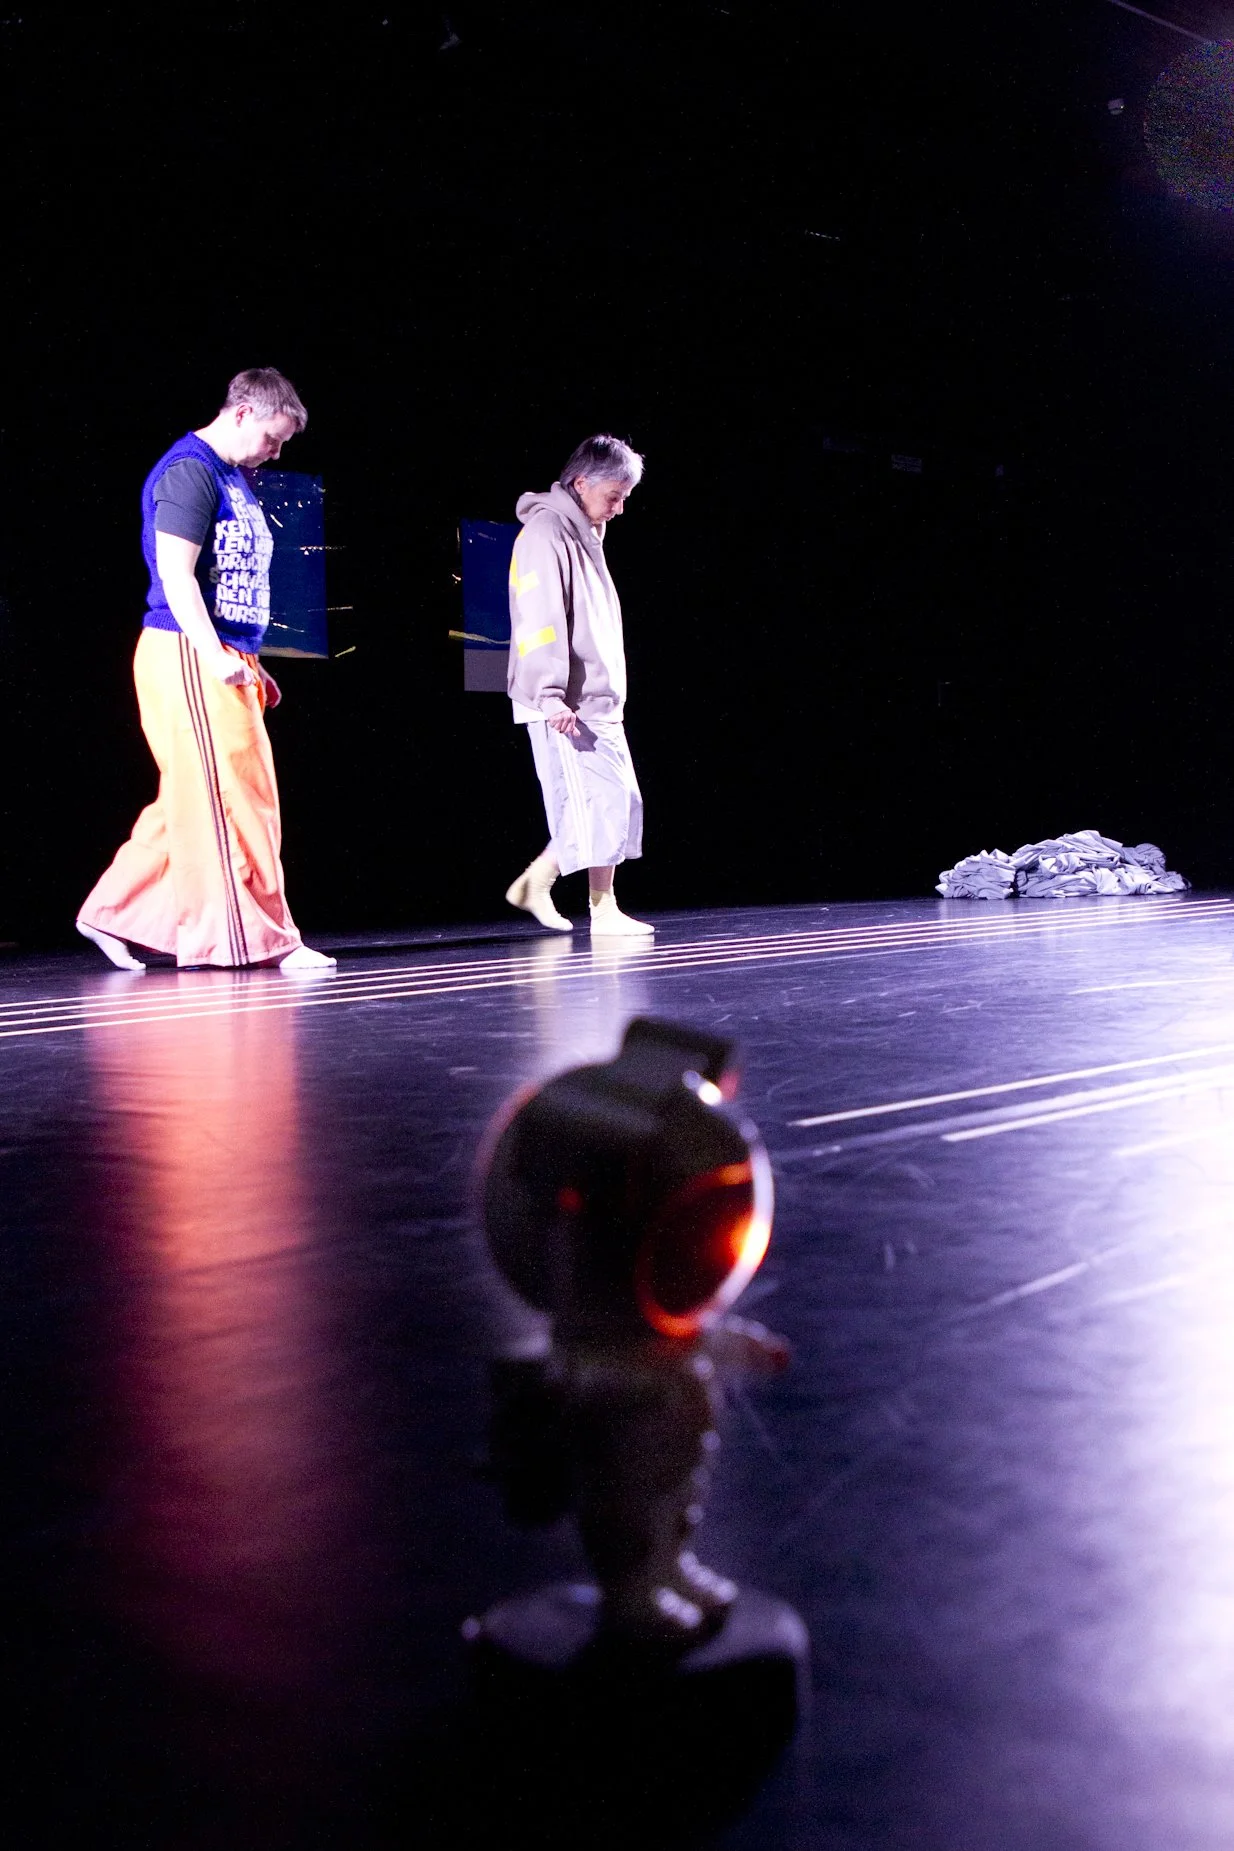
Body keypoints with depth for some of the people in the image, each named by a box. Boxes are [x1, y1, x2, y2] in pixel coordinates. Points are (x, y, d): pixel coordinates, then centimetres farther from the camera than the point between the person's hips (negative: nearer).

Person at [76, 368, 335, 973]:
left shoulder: (234, 479, 20)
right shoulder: (190, 470, -9)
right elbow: (175, 571, -17)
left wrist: (249, 665, 20)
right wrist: (213, 656, -26)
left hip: (226, 661, 10)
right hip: (188, 655, -9)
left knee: (195, 801, 11)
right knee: (231, 798, -7)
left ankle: (114, 914, 20)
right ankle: (255, 938, -2)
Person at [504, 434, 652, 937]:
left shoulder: (585, 537, 20)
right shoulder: (546, 534, -10)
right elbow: (540, 621, -19)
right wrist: (551, 697, -26)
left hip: (599, 704, 10)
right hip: (566, 708, -10)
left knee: (617, 802, 9)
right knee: (601, 801, -10)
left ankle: (533, 884, 17)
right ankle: (604, 911, -2)